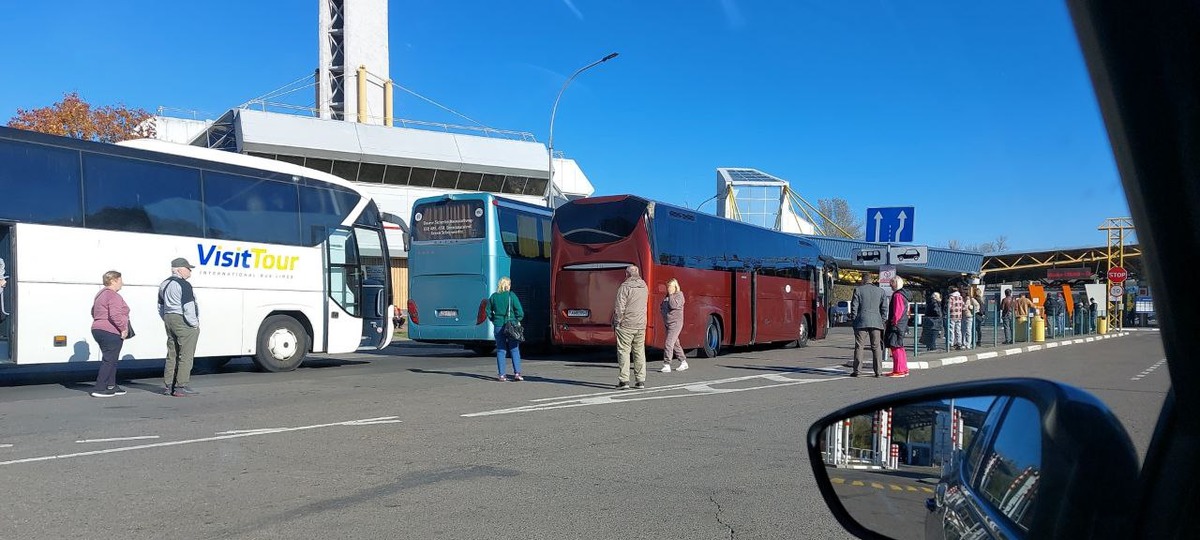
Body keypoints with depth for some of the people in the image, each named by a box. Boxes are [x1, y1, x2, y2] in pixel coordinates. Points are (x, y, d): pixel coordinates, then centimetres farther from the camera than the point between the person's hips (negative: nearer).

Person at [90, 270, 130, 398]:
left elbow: (94, 312, 26)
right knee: (109, 360, -7)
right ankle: (99, 389, -8)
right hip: (111, 332, -11)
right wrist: (123, 328, -17)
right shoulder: (113, 296, -15)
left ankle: (111, 386, 22)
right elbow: (115, 315, -26)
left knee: (110, 360, 17)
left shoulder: (100, 294, 19)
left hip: (98, 330, 11)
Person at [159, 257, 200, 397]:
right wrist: (194, 324, -13)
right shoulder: (184, 285, -15)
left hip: (169, 320, 9)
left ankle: (168, 386, 17)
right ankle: (181, 386, -7)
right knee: (185, 355, -5)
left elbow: (161, 307, 22)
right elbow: (188, 307, -20)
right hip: (184, 323, -9)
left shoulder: (164, 284, 16)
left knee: (172, 354, 14)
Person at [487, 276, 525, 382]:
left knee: (500, 350, 7)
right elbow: (519, 311, -8)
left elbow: (489, 312, 10)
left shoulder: (493, 296, 5)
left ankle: (501, 375, 5)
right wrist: (517, 321, 7)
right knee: (514, 349, 6)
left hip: (498, 326, 2)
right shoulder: (511, 295, -5)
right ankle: (517, 373, 0)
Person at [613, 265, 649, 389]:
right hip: (641, 325, 6)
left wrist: (616, 323, -4)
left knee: (624, 351, -1)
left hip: (626, 325, -6)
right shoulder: (644, 286, 9)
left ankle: (624, 380, -4)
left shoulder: (625, 287, -11)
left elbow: (619, 308, -14)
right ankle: (640, 381, 11)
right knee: (639, 352, 10)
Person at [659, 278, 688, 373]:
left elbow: (674, 305, -22)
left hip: (675, 323, -9)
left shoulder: (679, 295, -7)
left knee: (668, 344, -15)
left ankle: (667, 365, -15)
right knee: (675, 344, 14)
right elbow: (663, 307, 25)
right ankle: (684, 362, 24)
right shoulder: (667, 296, 15)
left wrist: (671, 295, -15)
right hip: (668, 323, 9)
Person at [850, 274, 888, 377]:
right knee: (876, 347, 6)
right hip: (876, 322, 2)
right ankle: (877, 371, 5)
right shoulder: (880, 291, 9)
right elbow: (884, 308, 9)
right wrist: (882, 321, 14)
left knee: (859, 346, 0)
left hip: (861, 322, -2)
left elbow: (854, 306, -2)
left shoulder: (858, 290, 0)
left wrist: (854, 319, 6)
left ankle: (856, 370, -2)